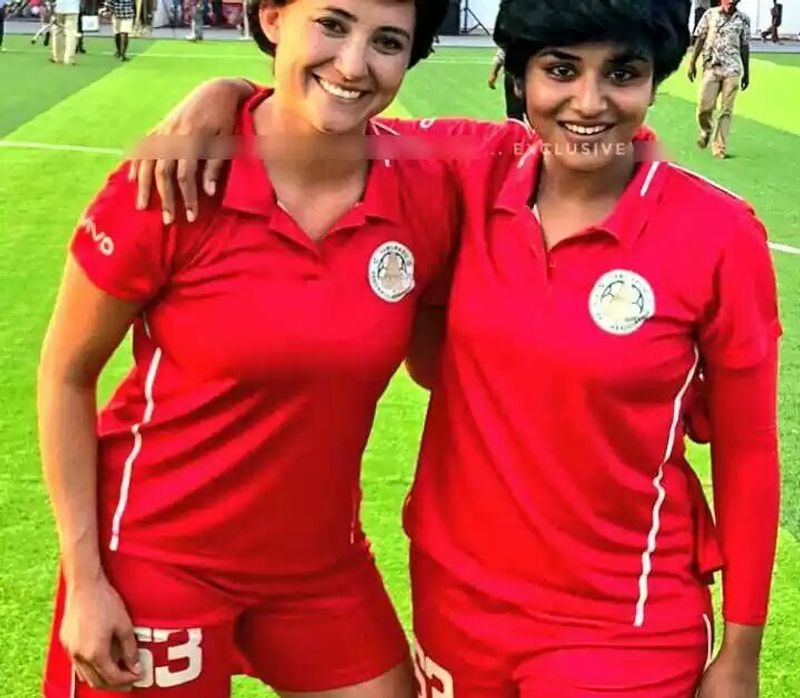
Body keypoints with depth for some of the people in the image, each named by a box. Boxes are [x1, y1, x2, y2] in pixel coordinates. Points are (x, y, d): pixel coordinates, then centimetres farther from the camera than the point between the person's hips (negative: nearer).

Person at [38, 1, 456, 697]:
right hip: (158, 558, -3)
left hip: (320, 559, 3)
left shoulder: (426, 191, -11)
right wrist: (84, 578, -9)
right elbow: (65, 375, -9)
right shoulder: (174, 187, -19)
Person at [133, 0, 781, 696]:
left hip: (621, 631, -3)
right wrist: (225, 92, -15)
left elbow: (748, 452, -7)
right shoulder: (473, 173, -8)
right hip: (456, 593, 4)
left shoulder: (718, 234, -14)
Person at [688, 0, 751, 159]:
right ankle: (706, 131, 28)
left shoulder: (743, 19, 5)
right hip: (711, 67, 0)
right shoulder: (710, 14, 3)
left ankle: (719, 147, 3)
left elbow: (745, 47, 10)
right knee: (704, 107, -3)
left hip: (732, 70, 0)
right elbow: (700, 39, 6)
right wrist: (692, 63, 0)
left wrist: (746, 73, 11)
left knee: (726, 110, -2)